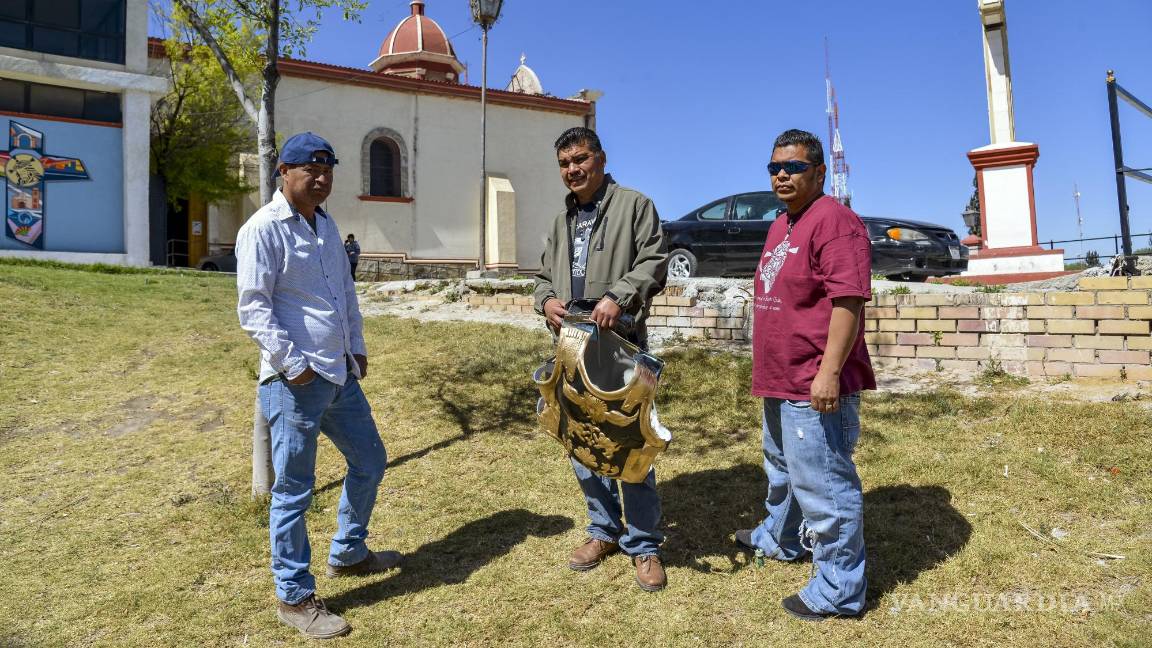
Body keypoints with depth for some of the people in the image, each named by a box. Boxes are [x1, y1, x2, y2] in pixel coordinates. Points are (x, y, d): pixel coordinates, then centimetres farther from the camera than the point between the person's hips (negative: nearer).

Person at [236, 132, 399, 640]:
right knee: (294, 491, 2)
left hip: (342, 375, 9)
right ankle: (295, 597, 19)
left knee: (369, 461, 19)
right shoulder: (264, 228, -11)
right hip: (295, 384, -9)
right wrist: (293, 364, -19)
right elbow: (253, 308, -15)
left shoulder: (327, 226, 15)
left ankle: (348, 554, 39)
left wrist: (357, 348, 16)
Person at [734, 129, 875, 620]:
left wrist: (829, 372, -28)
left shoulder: (833, 221, -16)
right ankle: (780, 540, 49)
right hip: (781, 382, 11)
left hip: (815, 387, -11)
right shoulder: (782, 226, 15)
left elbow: (848, 301, -24)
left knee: (823, 486, -1)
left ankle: (838, 590, 13)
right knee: (784, 468, 27)